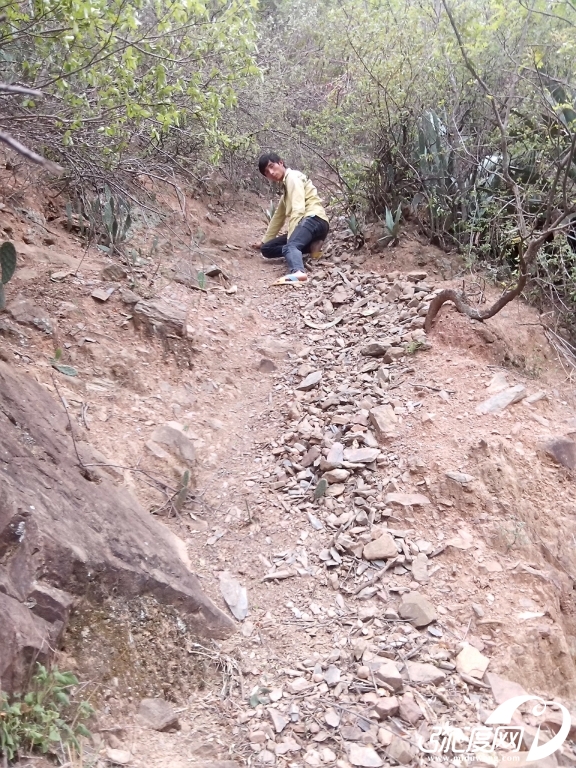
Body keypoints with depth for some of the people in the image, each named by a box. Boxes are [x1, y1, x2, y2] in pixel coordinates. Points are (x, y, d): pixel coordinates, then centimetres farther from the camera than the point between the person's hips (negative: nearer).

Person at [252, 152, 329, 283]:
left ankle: (298, 272, -70)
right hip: (306, 223, 10)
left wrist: (290, 238, -19)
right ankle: (310, 246, -6)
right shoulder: (286, 184, 30)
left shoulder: (293, 177, 0)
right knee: (266, 249, 8)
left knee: (290, 245, -38)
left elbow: (298, 209, -14)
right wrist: (264, 241, 43)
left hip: (313, 219, -10)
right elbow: (278, 216, 39)